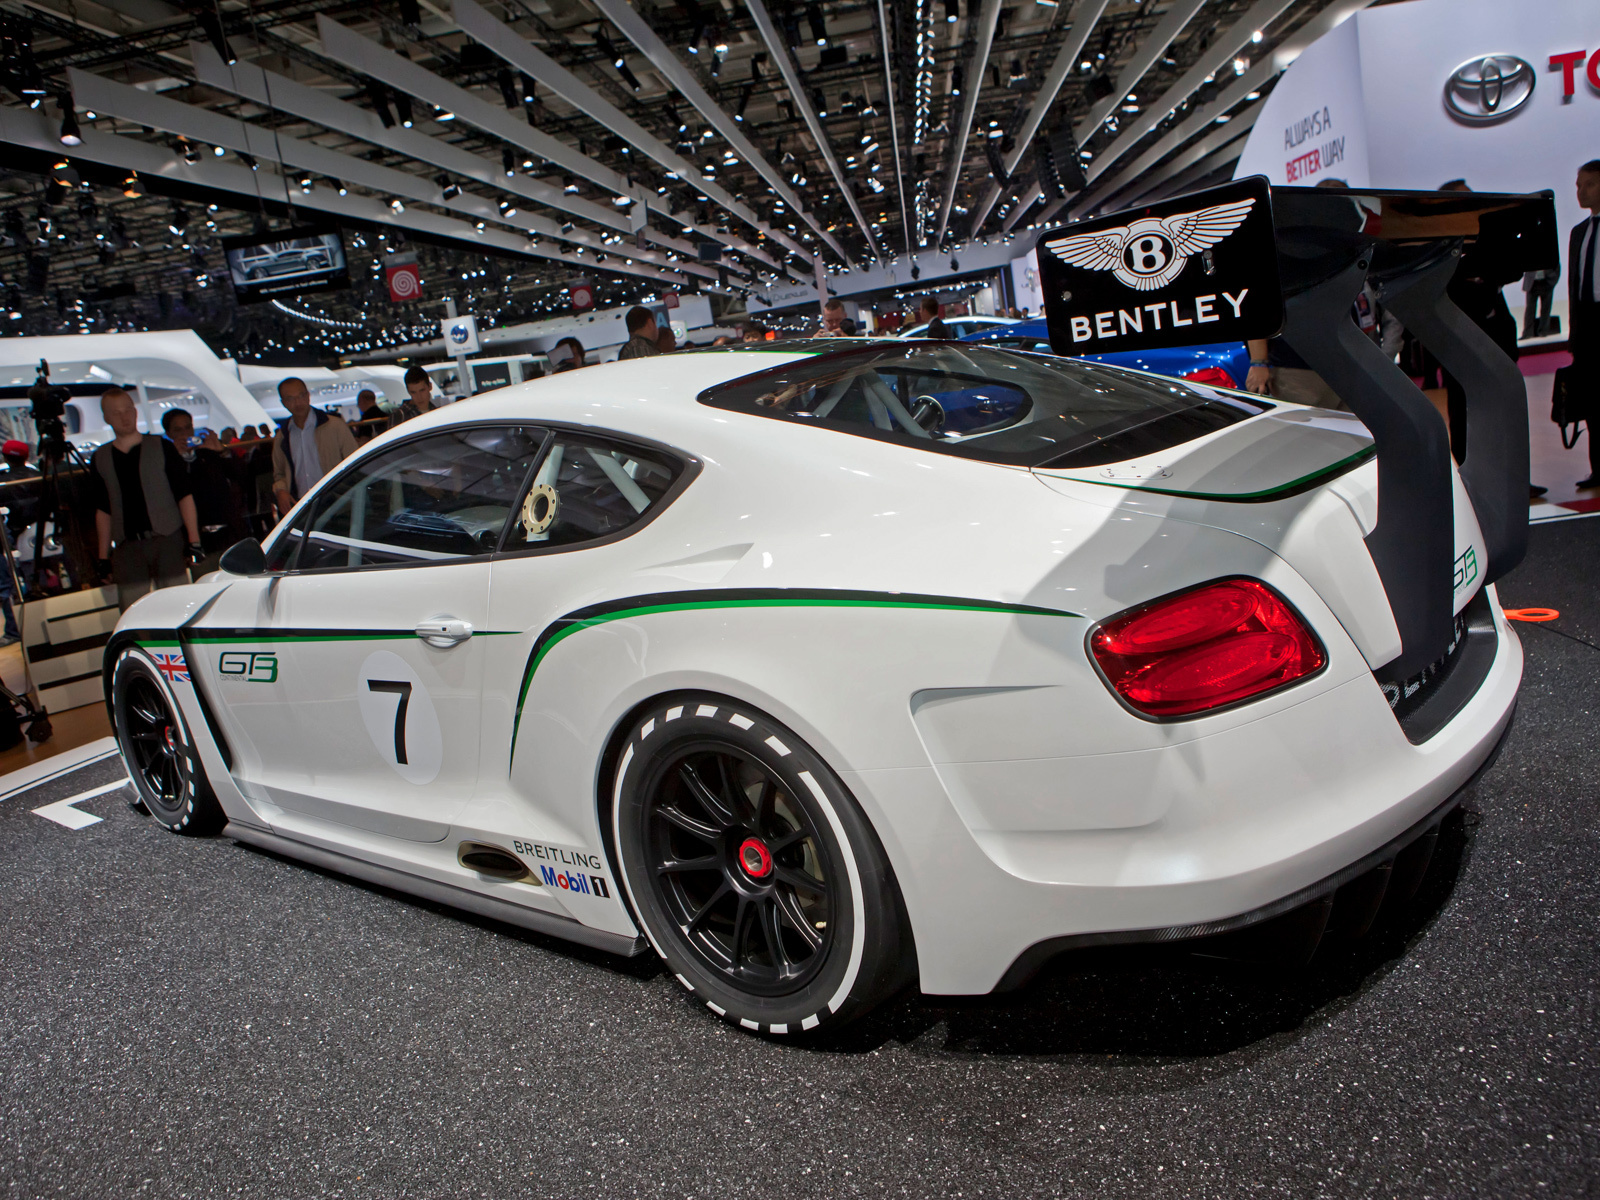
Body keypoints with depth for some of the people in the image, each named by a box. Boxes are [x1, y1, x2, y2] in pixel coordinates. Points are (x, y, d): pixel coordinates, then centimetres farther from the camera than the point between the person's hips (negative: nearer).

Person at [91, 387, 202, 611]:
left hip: (167, 540, -2)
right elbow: (103, 510, 16)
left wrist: (194, 540, -6)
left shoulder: (162, 448, 4)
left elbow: (184, 496, 2)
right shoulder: (100, 459, 11)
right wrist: (103, 554, 12)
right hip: (127, 548, 2)